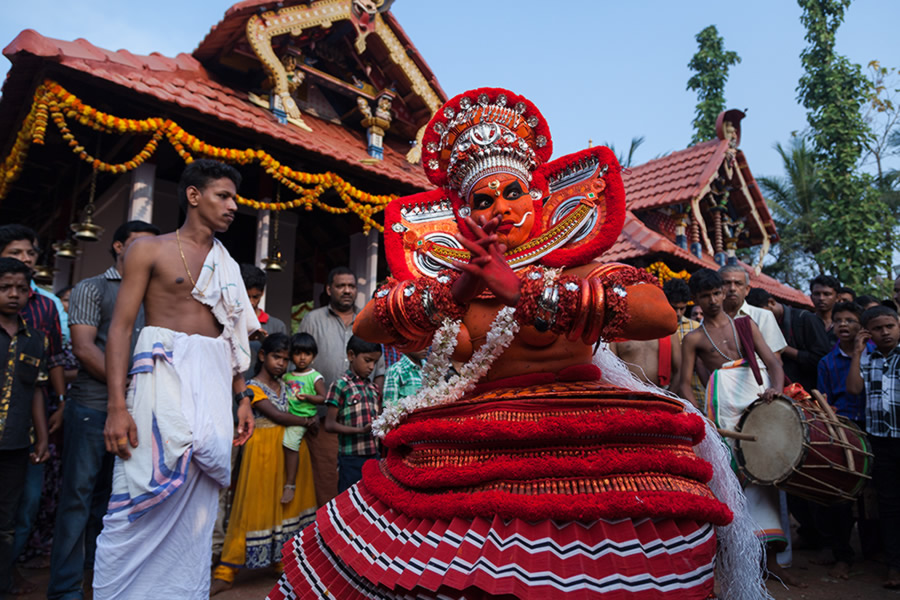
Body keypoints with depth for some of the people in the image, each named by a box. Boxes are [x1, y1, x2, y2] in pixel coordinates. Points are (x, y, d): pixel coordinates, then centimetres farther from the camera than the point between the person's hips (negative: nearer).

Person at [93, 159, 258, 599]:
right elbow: (120, 327, -4)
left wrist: (243, 397, 12)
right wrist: (117, 406, -13)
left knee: (197, 506, 7)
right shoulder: (150, 249, 3)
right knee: (144, 501, -6)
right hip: (165, 372, -4)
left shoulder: (225, 265, 17)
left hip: (214, 382, 5)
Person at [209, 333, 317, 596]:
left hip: (290, 446, 6)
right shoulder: (253, 387, -7)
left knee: (288, 504, 9)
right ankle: (225, 574, 4)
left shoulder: (284, 385, 14)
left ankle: (284, 560, 21)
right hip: (264, 449, -6)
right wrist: (306, 421, -7)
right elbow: (277, 415, -14)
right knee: (256, 507, -5)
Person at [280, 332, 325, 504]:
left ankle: (290, 485, -12)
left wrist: (307, 397, -16)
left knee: (290, 442, -19)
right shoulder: (287, 376, 14)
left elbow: (323, 398, -3)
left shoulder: (315, 377, -1)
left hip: (302, 418, -6)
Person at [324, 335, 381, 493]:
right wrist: (360, 430, -21)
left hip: (373, 456, 6)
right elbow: (330, 425, -10)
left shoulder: (373, 388, 11)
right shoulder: (340, 385, -7)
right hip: (351, 458, -6)